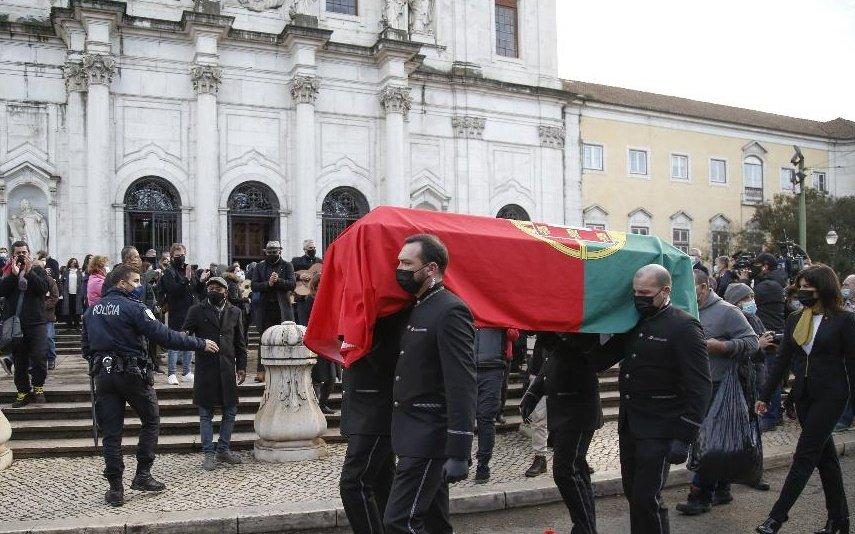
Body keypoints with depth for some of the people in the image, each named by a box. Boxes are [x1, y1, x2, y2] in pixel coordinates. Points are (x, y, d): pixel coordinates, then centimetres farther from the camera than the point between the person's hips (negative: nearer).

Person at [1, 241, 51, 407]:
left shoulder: (37, 270, 6)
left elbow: (44, 288, -11)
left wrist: (29, 272, -17)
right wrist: (14, 274, -16)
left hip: (36, 322, -2)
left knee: (39, 357, -8)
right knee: (19, 360, 8)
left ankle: (38, 387, 9)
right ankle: (23, 391, 17)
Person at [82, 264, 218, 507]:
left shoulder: (92, 309, 9)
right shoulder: (133, 307, -12)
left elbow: (86, 346, 14)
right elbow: (163, 335, -19)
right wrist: (200, 344, -15)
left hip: (103, 375, 6)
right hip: (132, 373, -6)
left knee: (111, 431, 7)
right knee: (151, 421, 13)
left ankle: (115, 488, 8)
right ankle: (142, 475, 10)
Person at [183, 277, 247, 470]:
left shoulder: (234, 312, 9)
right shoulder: (197, 311, 1)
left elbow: (240, 343, 12)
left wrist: (241, 366, 9)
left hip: (227, 369, 3)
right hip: (205, 369, -3)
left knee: (230, 411, 9)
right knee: (206, 413, 4)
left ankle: (223, 450, 23)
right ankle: (209, 454, 13)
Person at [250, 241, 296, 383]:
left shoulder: (287, 266, 8)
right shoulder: (260, 267, 12)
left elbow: (292, 284, -4)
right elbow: (254, 286, 1)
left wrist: (278, 281, -17)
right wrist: (268, 283, -14)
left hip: (283, 308, -1)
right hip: (266, 308, 1)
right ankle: (261, 371, 2)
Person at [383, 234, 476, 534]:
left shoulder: (451, 311, -16)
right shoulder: (419, 309, 13)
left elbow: (462, 386, -21)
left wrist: (459, 453, -25)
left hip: (429, 439, -9)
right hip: (414, 435, 9)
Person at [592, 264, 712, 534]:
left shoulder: (684, 327, -12)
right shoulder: (634, 323, 9)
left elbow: (699, 388, -15)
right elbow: (605, 356, 20)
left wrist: (684, 437, -18)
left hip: (658, 430, -7)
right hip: (629, 424, 7)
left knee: (646, 499, -5)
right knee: (633, 493, 14)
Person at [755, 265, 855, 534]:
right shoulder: (794, 320, 7)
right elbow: (782, 360, 10)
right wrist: (765, 396, 8)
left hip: (830, 396, -6)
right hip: (803, 395, 6)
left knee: (804, 456, -6)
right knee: (825, 456, 14)